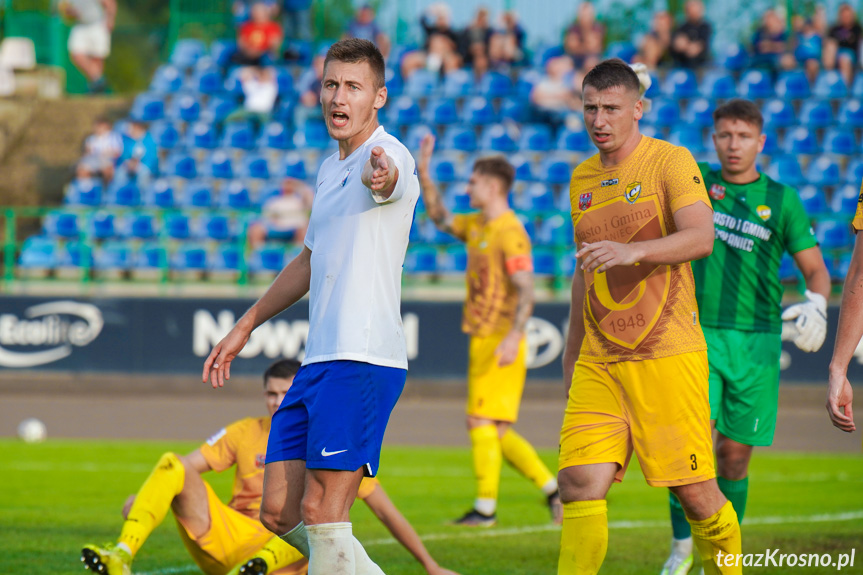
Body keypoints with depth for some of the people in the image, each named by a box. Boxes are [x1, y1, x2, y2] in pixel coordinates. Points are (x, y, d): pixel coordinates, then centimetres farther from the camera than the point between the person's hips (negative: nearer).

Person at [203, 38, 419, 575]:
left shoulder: (390, 156, -9)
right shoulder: (329, 168, 20)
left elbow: (382, 174, -36)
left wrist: (379, 174, -60)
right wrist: (245, 327, 35)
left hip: (363, 359, -9)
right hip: (318, 362, 9)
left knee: (321, 511, -12)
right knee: (279, 514, 7)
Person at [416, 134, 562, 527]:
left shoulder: (510, 233, -13)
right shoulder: (477, 226, 14)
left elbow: (526, 292, -19)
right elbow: (441, 219, 33)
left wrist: (513, 337, -31)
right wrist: (423, 175, 22)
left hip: (500, 342, -9)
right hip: (483, 339, 9)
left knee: (482, 422, -8)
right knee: (496, 430, 8)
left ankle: (485, 507, -4)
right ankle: (552, 488, 10)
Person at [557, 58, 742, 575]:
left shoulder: (671, 161, -4)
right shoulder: (583, 178, 16)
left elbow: (701, 237, -19)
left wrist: (633, 251, -34)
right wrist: (572, 351, 29)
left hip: (666, 355, -5)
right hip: (598, 361, 5)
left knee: (695, 492, -2)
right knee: (580, 483, -10)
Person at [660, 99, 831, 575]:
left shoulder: (781, 199, 5)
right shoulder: (697, 182, 7)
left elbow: (816, 269, 8)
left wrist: (815, 305, -13)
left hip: (756, 341, 1)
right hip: (698, 334, 0)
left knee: (735, 455, 3)